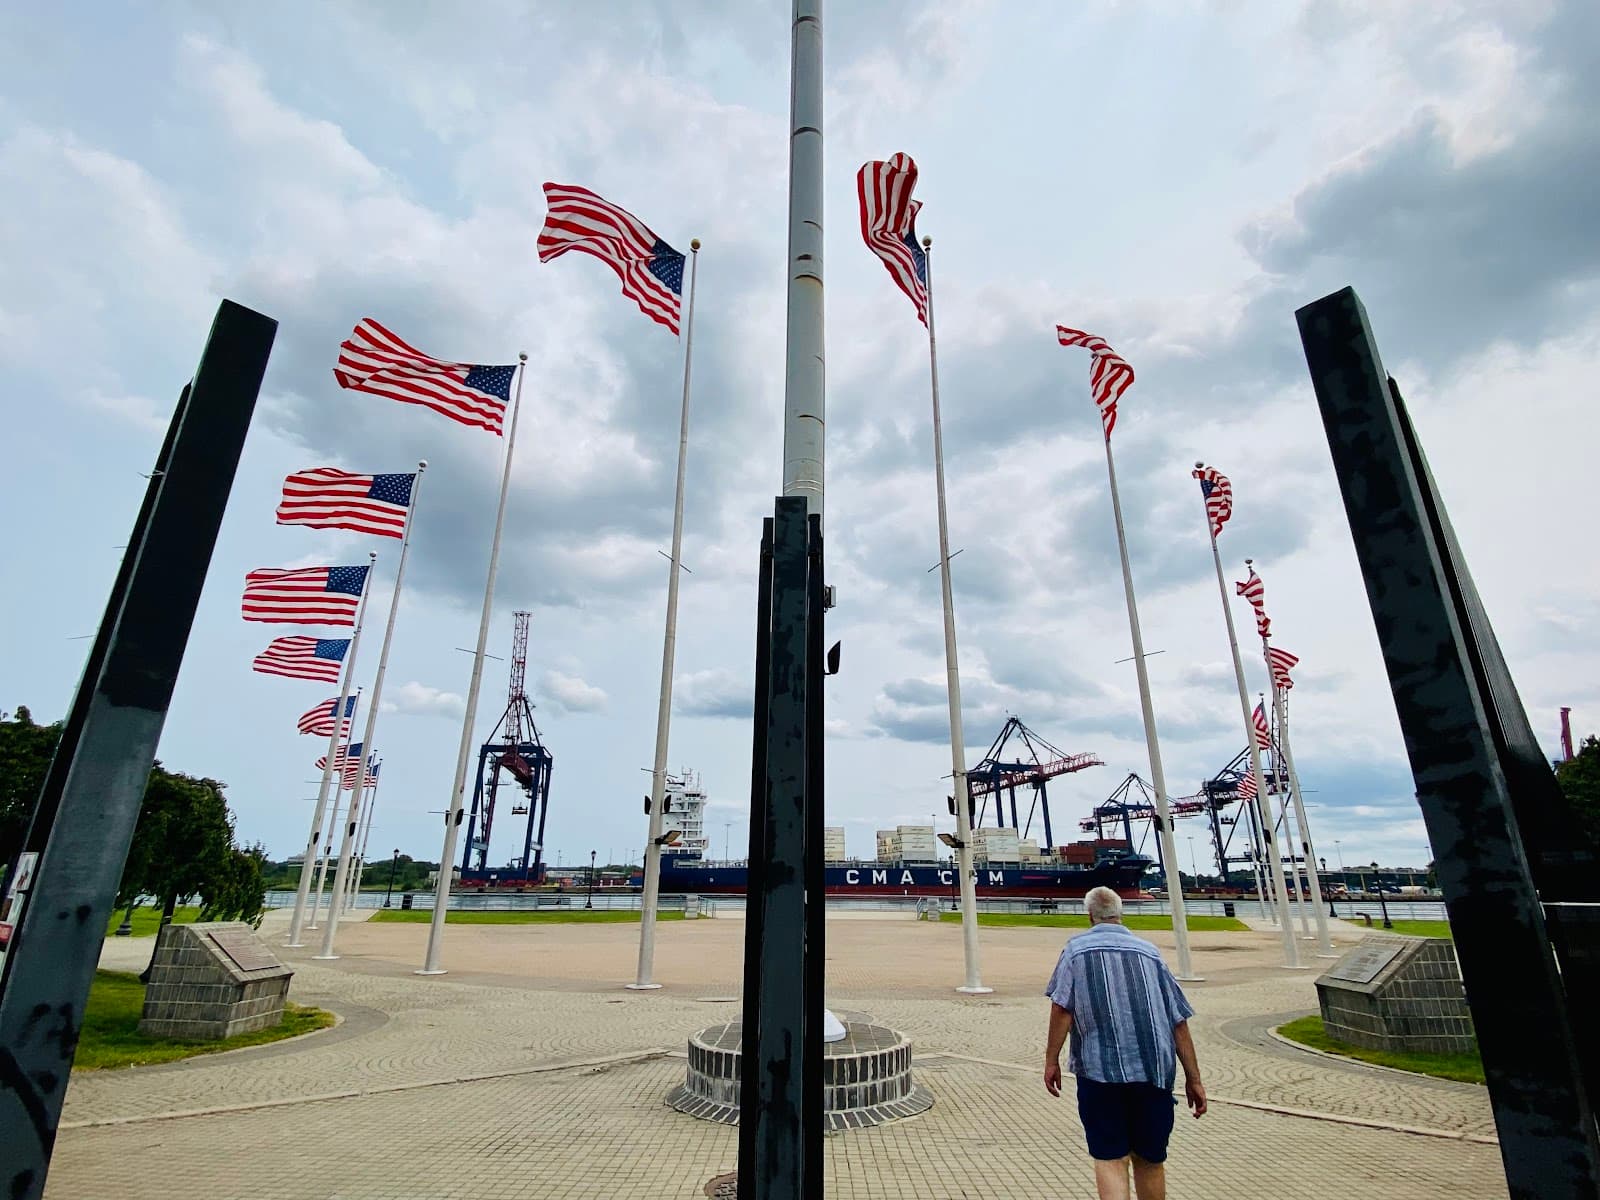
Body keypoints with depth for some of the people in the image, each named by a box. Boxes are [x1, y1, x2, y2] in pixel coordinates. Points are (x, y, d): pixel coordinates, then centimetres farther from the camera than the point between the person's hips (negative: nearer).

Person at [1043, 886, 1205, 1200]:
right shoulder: (1149, 951, 10)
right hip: (1154, 1070, 3)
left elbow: (1062, 1008, -9)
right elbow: (1179, 1022, 7)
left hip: (1099, 1069, -3)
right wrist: (1193, 1079, 13)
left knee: (1109, 1158, 4)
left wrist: (1052, 1060, -1)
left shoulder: (1076, 949, 2)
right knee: (1150, 1159, 18)